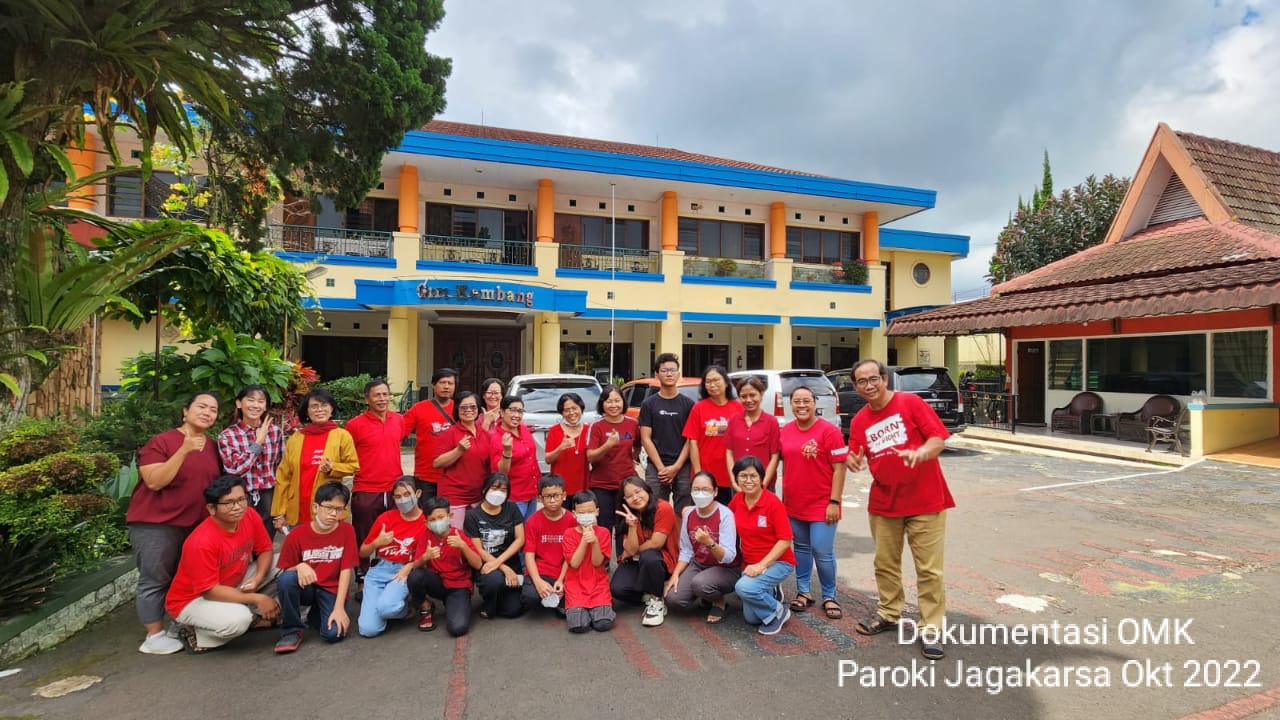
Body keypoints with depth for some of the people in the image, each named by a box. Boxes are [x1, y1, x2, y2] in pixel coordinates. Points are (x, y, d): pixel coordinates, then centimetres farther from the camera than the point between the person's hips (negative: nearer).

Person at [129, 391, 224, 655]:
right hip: (155, 523, -6)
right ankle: (154, 637, 9)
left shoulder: (212, 447, 8)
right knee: (155, 581, -1)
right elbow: (154, 482, -21)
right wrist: (184, 450, -28)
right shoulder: (161, 441, -11)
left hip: (195, 524, 6)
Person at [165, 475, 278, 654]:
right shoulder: (202, 542, -32)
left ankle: (256, 617, 4)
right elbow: (210, 591, -27)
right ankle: (195, 634, -2)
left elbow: (265, 550, -2)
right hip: (192, 599, -6)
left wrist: (258, 578, -22)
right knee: (238, 620, -34)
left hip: (233, 586, 7)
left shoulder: (250, 517, -15)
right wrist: (257, 599, -27)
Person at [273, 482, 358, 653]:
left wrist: (339, 607, -18)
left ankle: (315, 613, 11)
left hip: (332, 590, -1)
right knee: (286, 578, -32)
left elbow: (346, 570, -10)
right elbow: (285, 571, -3)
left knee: (333, 633, -26)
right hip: (305, 587, 1)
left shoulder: (347, 531, -9)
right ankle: (292, 630, -9)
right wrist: (299, 567, -27)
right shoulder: (297, 534, -9)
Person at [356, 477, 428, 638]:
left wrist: (409, 567, -26)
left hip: (403, 572, -2)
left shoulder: (426, 522, -7)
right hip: (378, 570, 2)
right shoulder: (385, 518, 0)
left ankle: (403, 607, 2)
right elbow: (362, 553, 7)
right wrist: (376, 542, -12)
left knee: (386, 607, -33)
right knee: (368, 629, -14)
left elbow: (423, 558, -6)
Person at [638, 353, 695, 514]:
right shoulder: (648, 404, 6)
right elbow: (645, 439, 1)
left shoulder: (688, 404, 6)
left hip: (683, 467, 0)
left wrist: (676, 466, -7)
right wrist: (661, 467, -7)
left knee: (684, 513, 2)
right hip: (656, 467, 0)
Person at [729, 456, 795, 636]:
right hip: (750, 565, 6)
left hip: (777, 562, -5)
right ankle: (772, 593, 32)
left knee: (744, 587, -30)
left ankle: (778, 611, -3)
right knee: (751, 618, 4)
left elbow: (785, 541, -18)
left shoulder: (773, 502, -19)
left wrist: (761, 565, -24)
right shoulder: (737, 500, -3)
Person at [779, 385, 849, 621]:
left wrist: (834, 501, -14)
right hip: (794, 503, 5)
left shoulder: (829, 430, -11)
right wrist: (784, 496, 10)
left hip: (822, 504, -4)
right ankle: (803, 592, 29)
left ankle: (829, 597, 18)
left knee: (822, 551, -1)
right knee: (801, 548, 15)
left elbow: (839, 468, -11)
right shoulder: (785, 432, 3)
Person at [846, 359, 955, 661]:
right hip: (883, 503, 4)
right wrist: (854, 461, -19)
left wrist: (919, 453, -31)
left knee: (929, 569, 1)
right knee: (885, 564, 15)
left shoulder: (911, 403, -9)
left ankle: (930, 630, 14)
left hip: (925, 501, -4)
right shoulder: (859, 421, 4)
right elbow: (856, 457, 4)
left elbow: (939, 439, -12)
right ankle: (888, 613, 34)